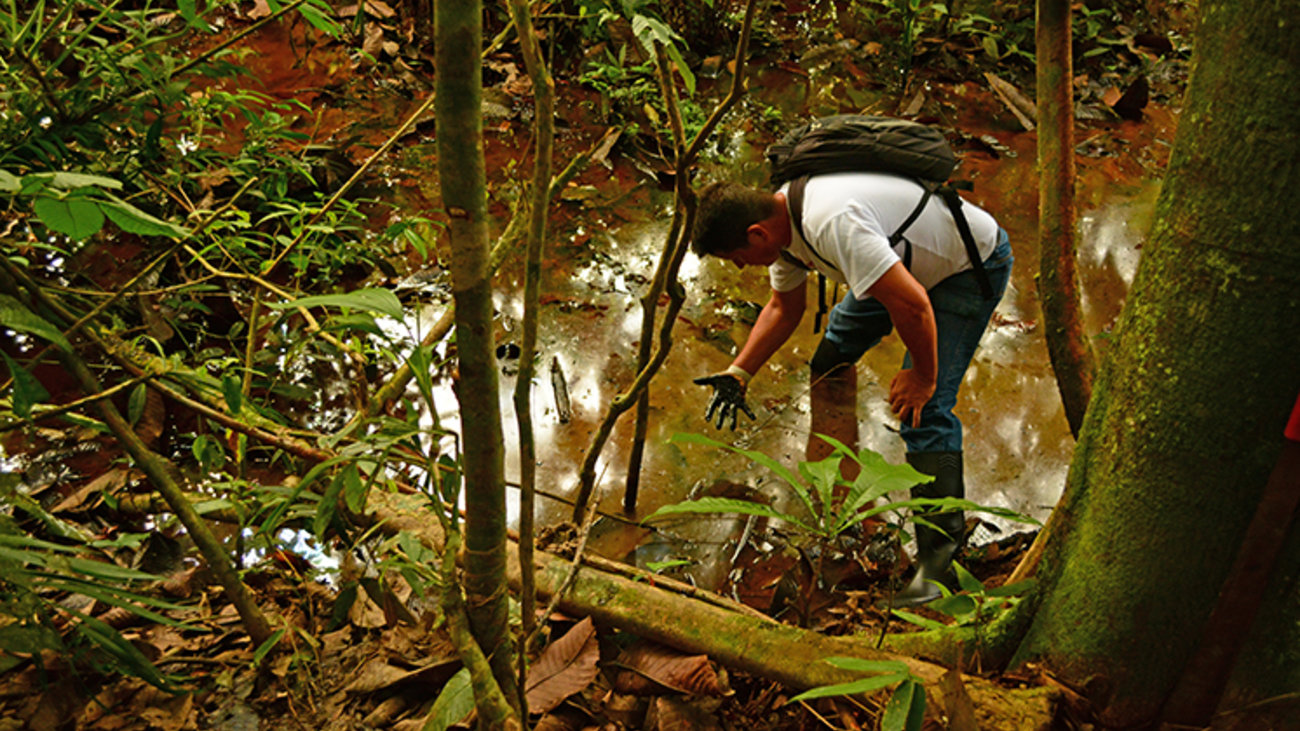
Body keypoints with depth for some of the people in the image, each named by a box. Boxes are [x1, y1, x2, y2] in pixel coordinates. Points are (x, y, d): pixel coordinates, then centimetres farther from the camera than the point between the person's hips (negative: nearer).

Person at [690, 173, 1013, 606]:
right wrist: (738, 373, 1)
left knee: (924, 410, -18)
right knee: (833, 354, 18)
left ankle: (938, 558, -15)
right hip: (908, 261, 10)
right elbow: (784, 307, 10)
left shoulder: (831, 223, -38)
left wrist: (924, 377, -23)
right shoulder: (782, 218, -6)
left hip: (975, 265, -9)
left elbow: (913, 305, -39)